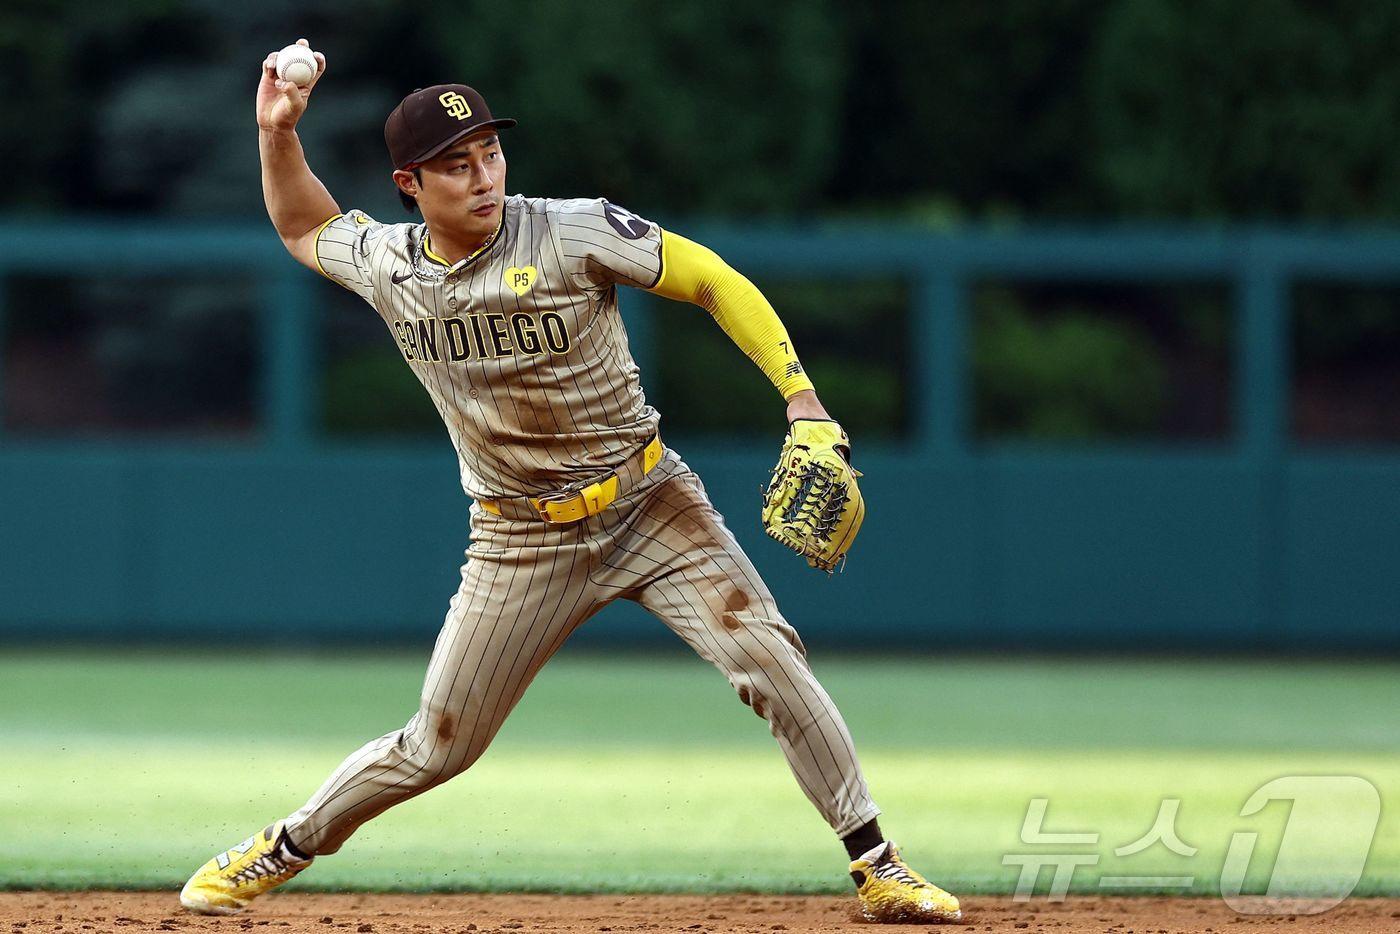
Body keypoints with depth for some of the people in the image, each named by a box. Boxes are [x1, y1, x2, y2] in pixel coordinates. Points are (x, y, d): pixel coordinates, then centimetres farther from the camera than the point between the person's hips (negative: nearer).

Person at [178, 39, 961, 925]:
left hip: (650, 506, -2)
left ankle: (876, 865, -8)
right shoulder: (386, 265, -3)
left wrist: (804, 401, -20)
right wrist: (277, 131, 3)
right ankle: (282, 850, 28)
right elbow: (302, 227, 19)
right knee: (437, 747, 4)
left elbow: (716, 281, -11)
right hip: (523, 542, 2)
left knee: (771, 661, -19)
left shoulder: (573, 234, -16)